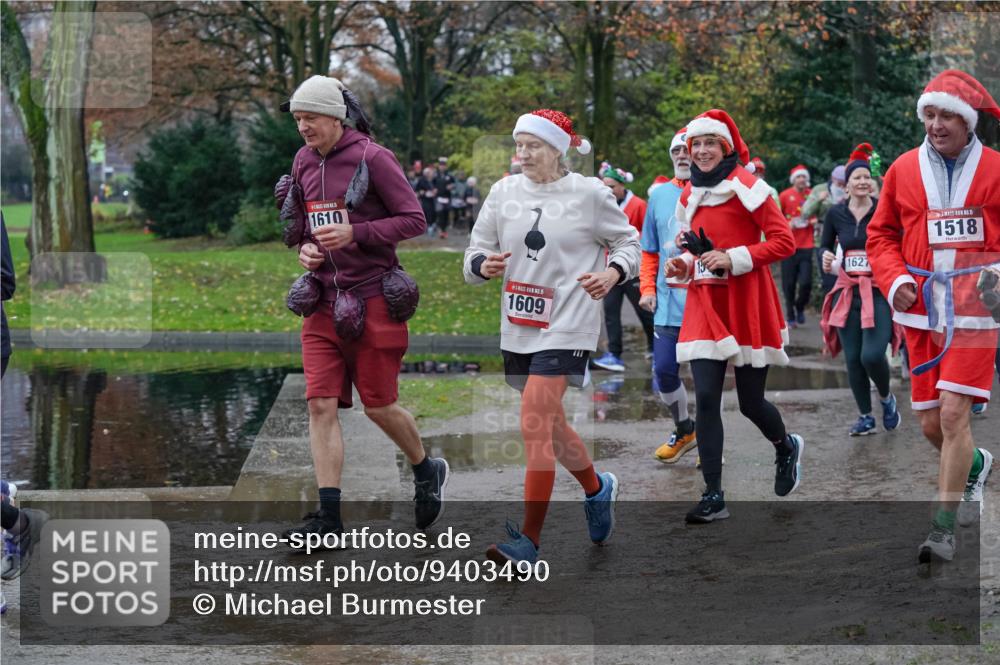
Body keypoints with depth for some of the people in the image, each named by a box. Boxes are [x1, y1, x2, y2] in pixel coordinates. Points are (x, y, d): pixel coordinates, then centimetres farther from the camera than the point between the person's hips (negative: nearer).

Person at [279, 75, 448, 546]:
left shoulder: (372, 158, -10)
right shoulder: (304, 161, 9)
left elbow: (414, 220, -10)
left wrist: (354, 233, -19)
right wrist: (304, 246, 2)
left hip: (372, 298, -5)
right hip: (324, 300, 5)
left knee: (379, 405, 3)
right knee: (321, 404, -4)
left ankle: (427, 471, 31)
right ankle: (329, 515, -2)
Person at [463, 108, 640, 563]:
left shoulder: (589, 194, -4)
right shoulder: (504, 192, 6)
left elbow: (629, 242, 6)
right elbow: (476, 251, 10)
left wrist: (612, 273, -14)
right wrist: (483, 265, -14)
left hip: (567, 326, -6)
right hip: (518, 327, 6)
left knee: (535, 428, -15)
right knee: (550, 425, 17)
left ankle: (529, 540, -12)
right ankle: (597, 488, 45)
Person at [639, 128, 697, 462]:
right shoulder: (659, 196, 10)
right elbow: (650, 251, 15)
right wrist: (647, 288, 5)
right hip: (668, 303, 4)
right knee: (664, 372, 3)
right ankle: (684, 430, 26)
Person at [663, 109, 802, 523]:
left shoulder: (746, 188, -8)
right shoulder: (690, 196, 11)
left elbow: (784, 242, -12)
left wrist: (734, 258, -20)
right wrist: (686, 263, 4)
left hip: (746, 305, -5)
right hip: (704, 304, 5)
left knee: (750, 403, 6)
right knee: (705, 398, -8)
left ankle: (787, 448, 40)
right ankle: (713, 497, -4)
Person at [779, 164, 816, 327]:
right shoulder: (785, 196, 0)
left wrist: (813, 221, -3)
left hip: (807, 245, 1)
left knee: (806, 282, -7)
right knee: (789, 284, 0)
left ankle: (800, 307, 22)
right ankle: (790, 317, 15)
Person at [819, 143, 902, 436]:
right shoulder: (836, 213, 4)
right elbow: (826, 245, 17)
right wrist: (826, 260, -4)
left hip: (880, 291, -3)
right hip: (848, 291, 4)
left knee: (872, 355, -17)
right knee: (853, 358, 5)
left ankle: (886, 398, 14)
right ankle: (865, 417, 22)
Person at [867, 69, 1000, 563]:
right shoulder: (904, 169, 5)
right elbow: (881, 234, 13)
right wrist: (894, 279, -3)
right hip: (922, 309, 3)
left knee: (954, 412, -13)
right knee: (930, 424, 8)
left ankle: (944, 529, -4)